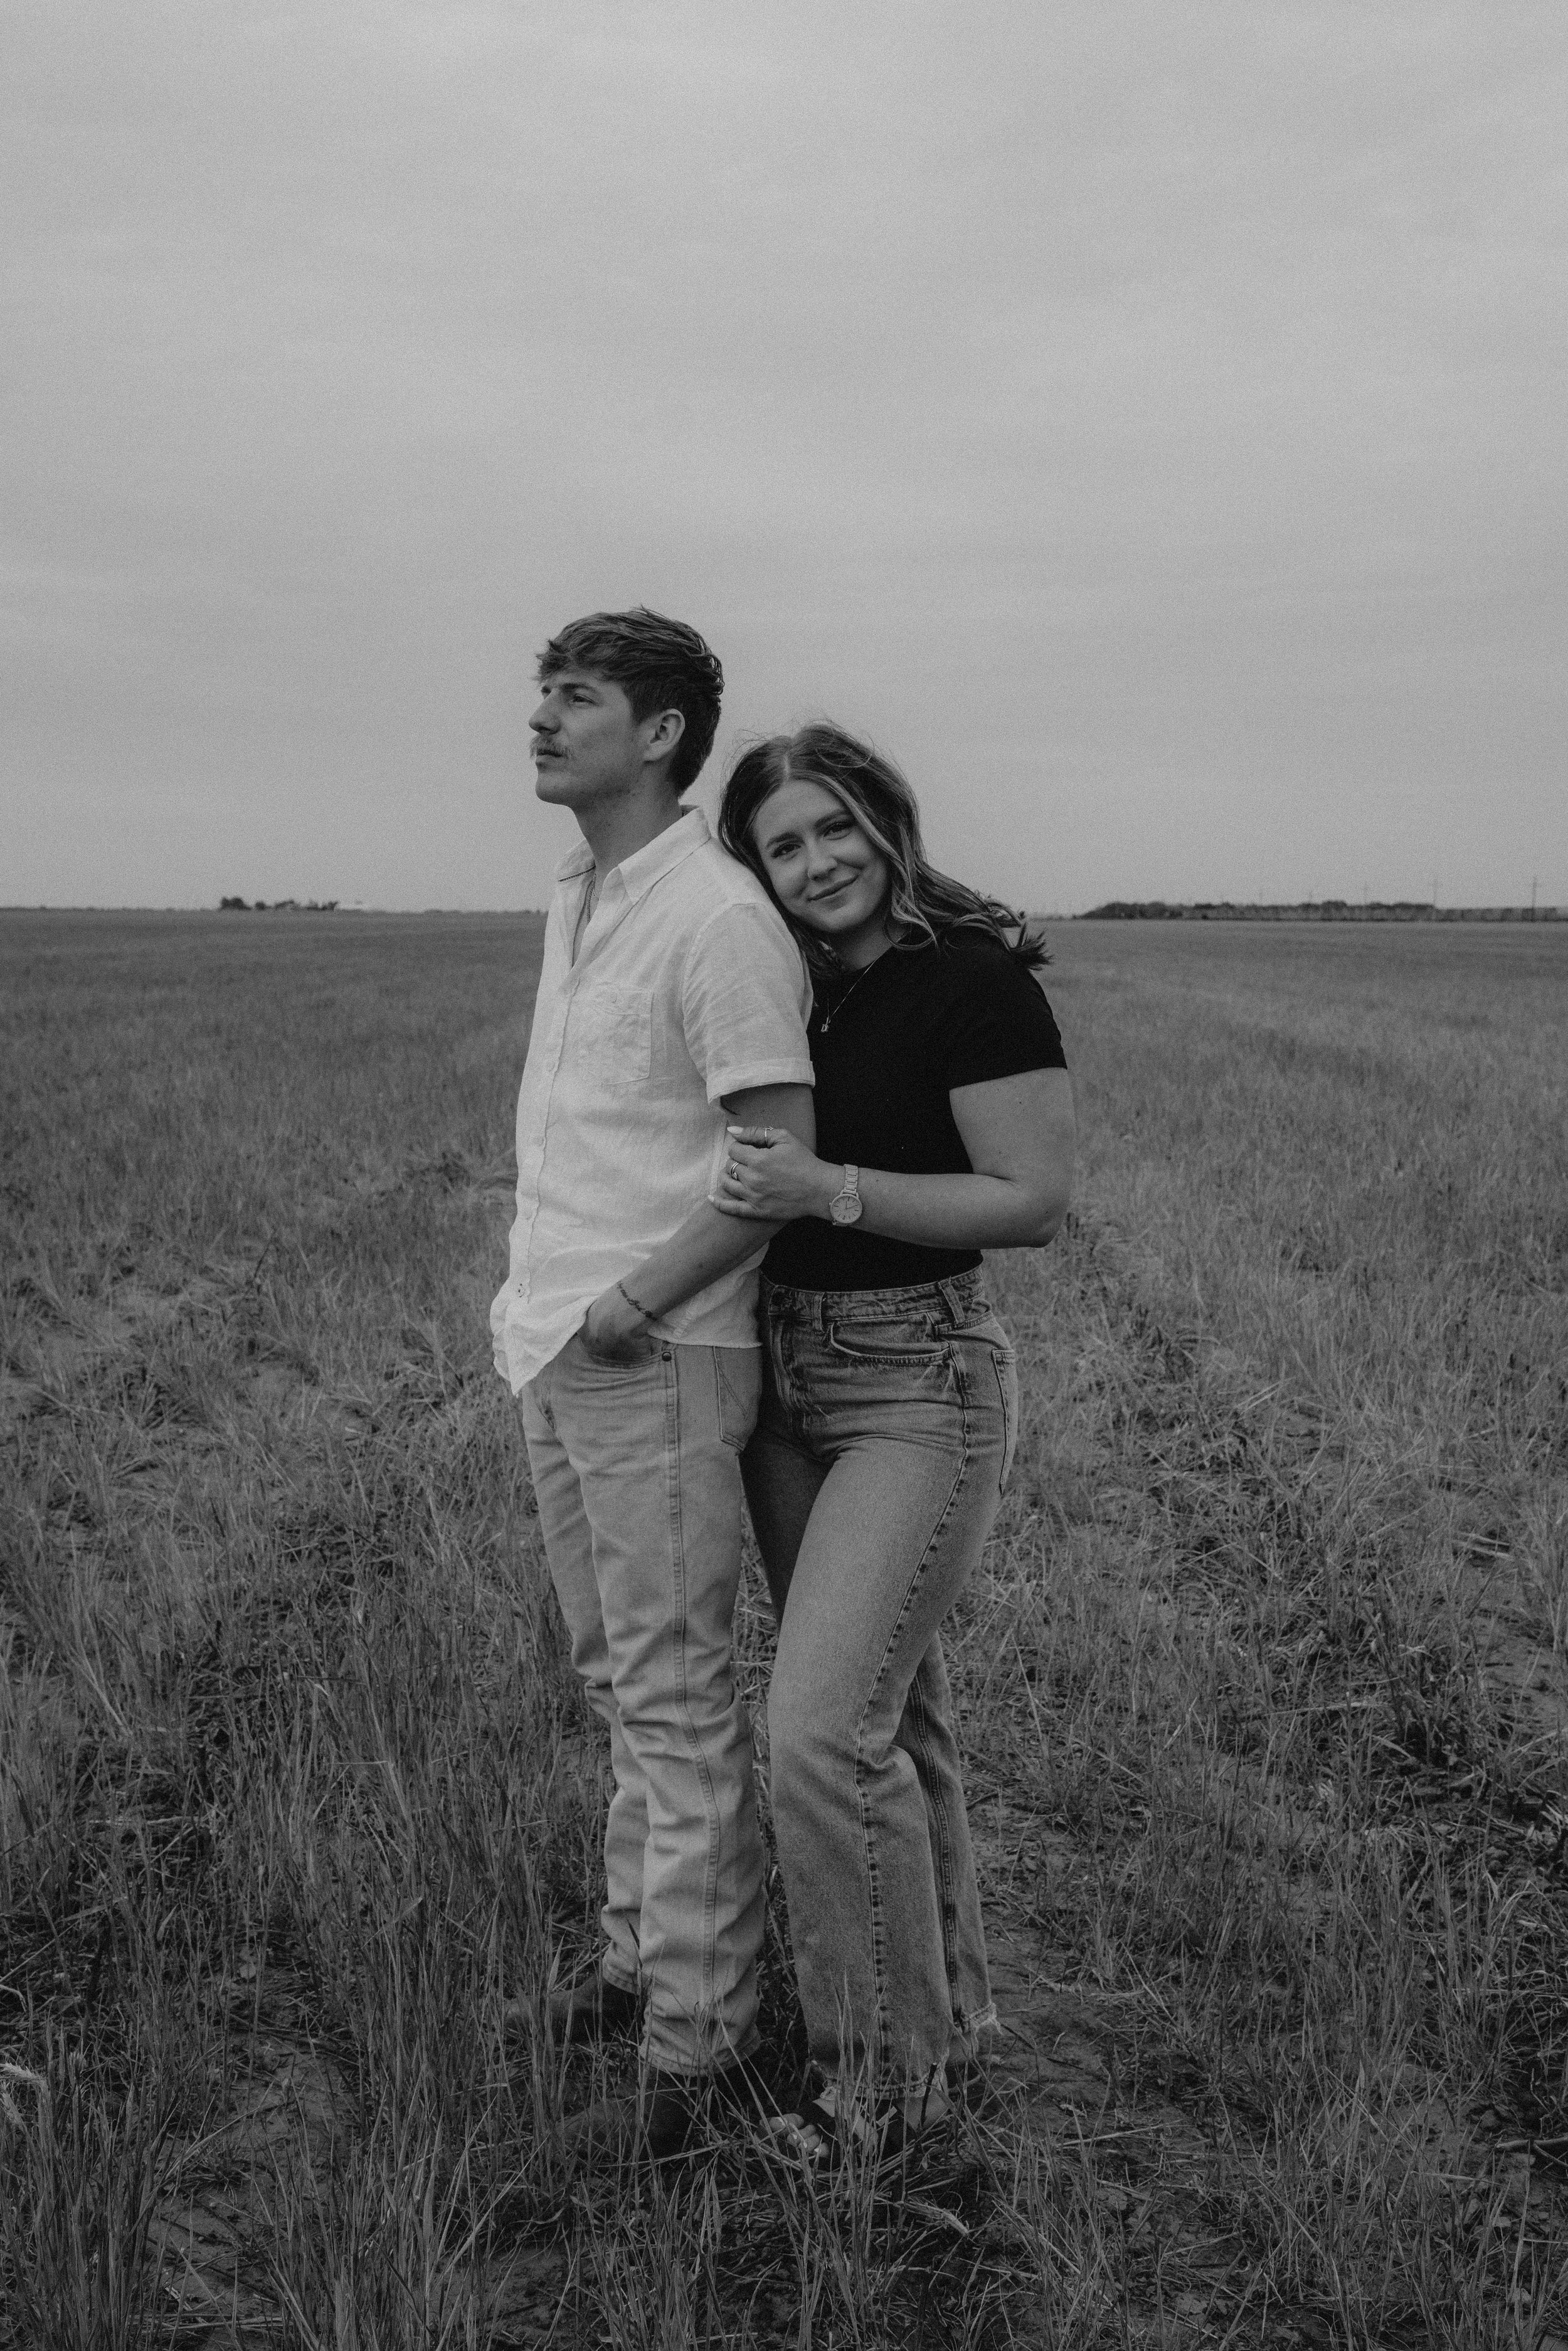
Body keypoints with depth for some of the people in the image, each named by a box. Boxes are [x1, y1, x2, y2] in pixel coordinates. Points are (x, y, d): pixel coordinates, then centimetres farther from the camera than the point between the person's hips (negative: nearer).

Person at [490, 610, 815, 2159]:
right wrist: (538, 1292, 13)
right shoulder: (575, 902, 14)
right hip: (552, 1346, 9)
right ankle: (641, 1955, 31)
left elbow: (783, 1160, -18)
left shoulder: (719, 920, -14)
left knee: (675, 1694, -1)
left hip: (655, 1357, -9)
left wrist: (631, 1305, -19)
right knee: (616, 1674, 17)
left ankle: (695, 2032, 11)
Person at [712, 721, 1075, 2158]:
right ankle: (949, 2018, 34)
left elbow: (1035, 1202, -16)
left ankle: (891, 2085, 9)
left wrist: (831, 1189, -22)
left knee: (824, 1733, -12)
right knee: (893, 1714, 17)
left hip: (920, 1384, -7)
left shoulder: (976, 982, -13)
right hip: (788, 1380, 8)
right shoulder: (798, 995, 8)